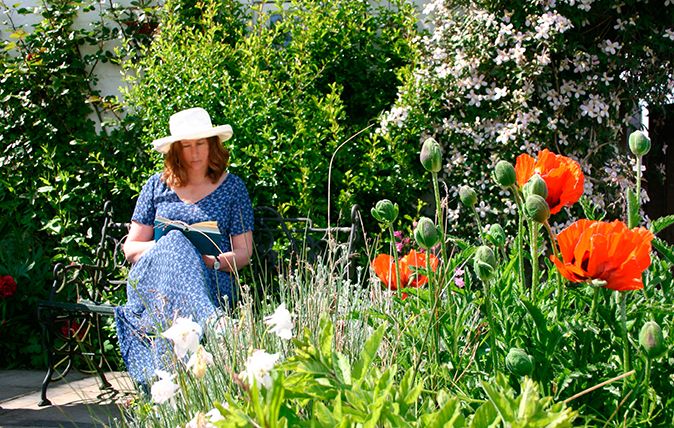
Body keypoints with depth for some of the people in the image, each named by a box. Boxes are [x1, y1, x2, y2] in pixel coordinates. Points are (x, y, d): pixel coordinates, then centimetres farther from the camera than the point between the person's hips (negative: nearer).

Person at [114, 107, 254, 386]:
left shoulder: (232, 187, 15)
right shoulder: (157, 186, 18)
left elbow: (243, 253, 10)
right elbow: (130, 248, 15)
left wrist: (214, 261, -13)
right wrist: (164, 248, -8)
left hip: (212, 282, -1)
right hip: (149, 282, 1)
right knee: (176, 241, -36)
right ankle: (212, 326, -62)